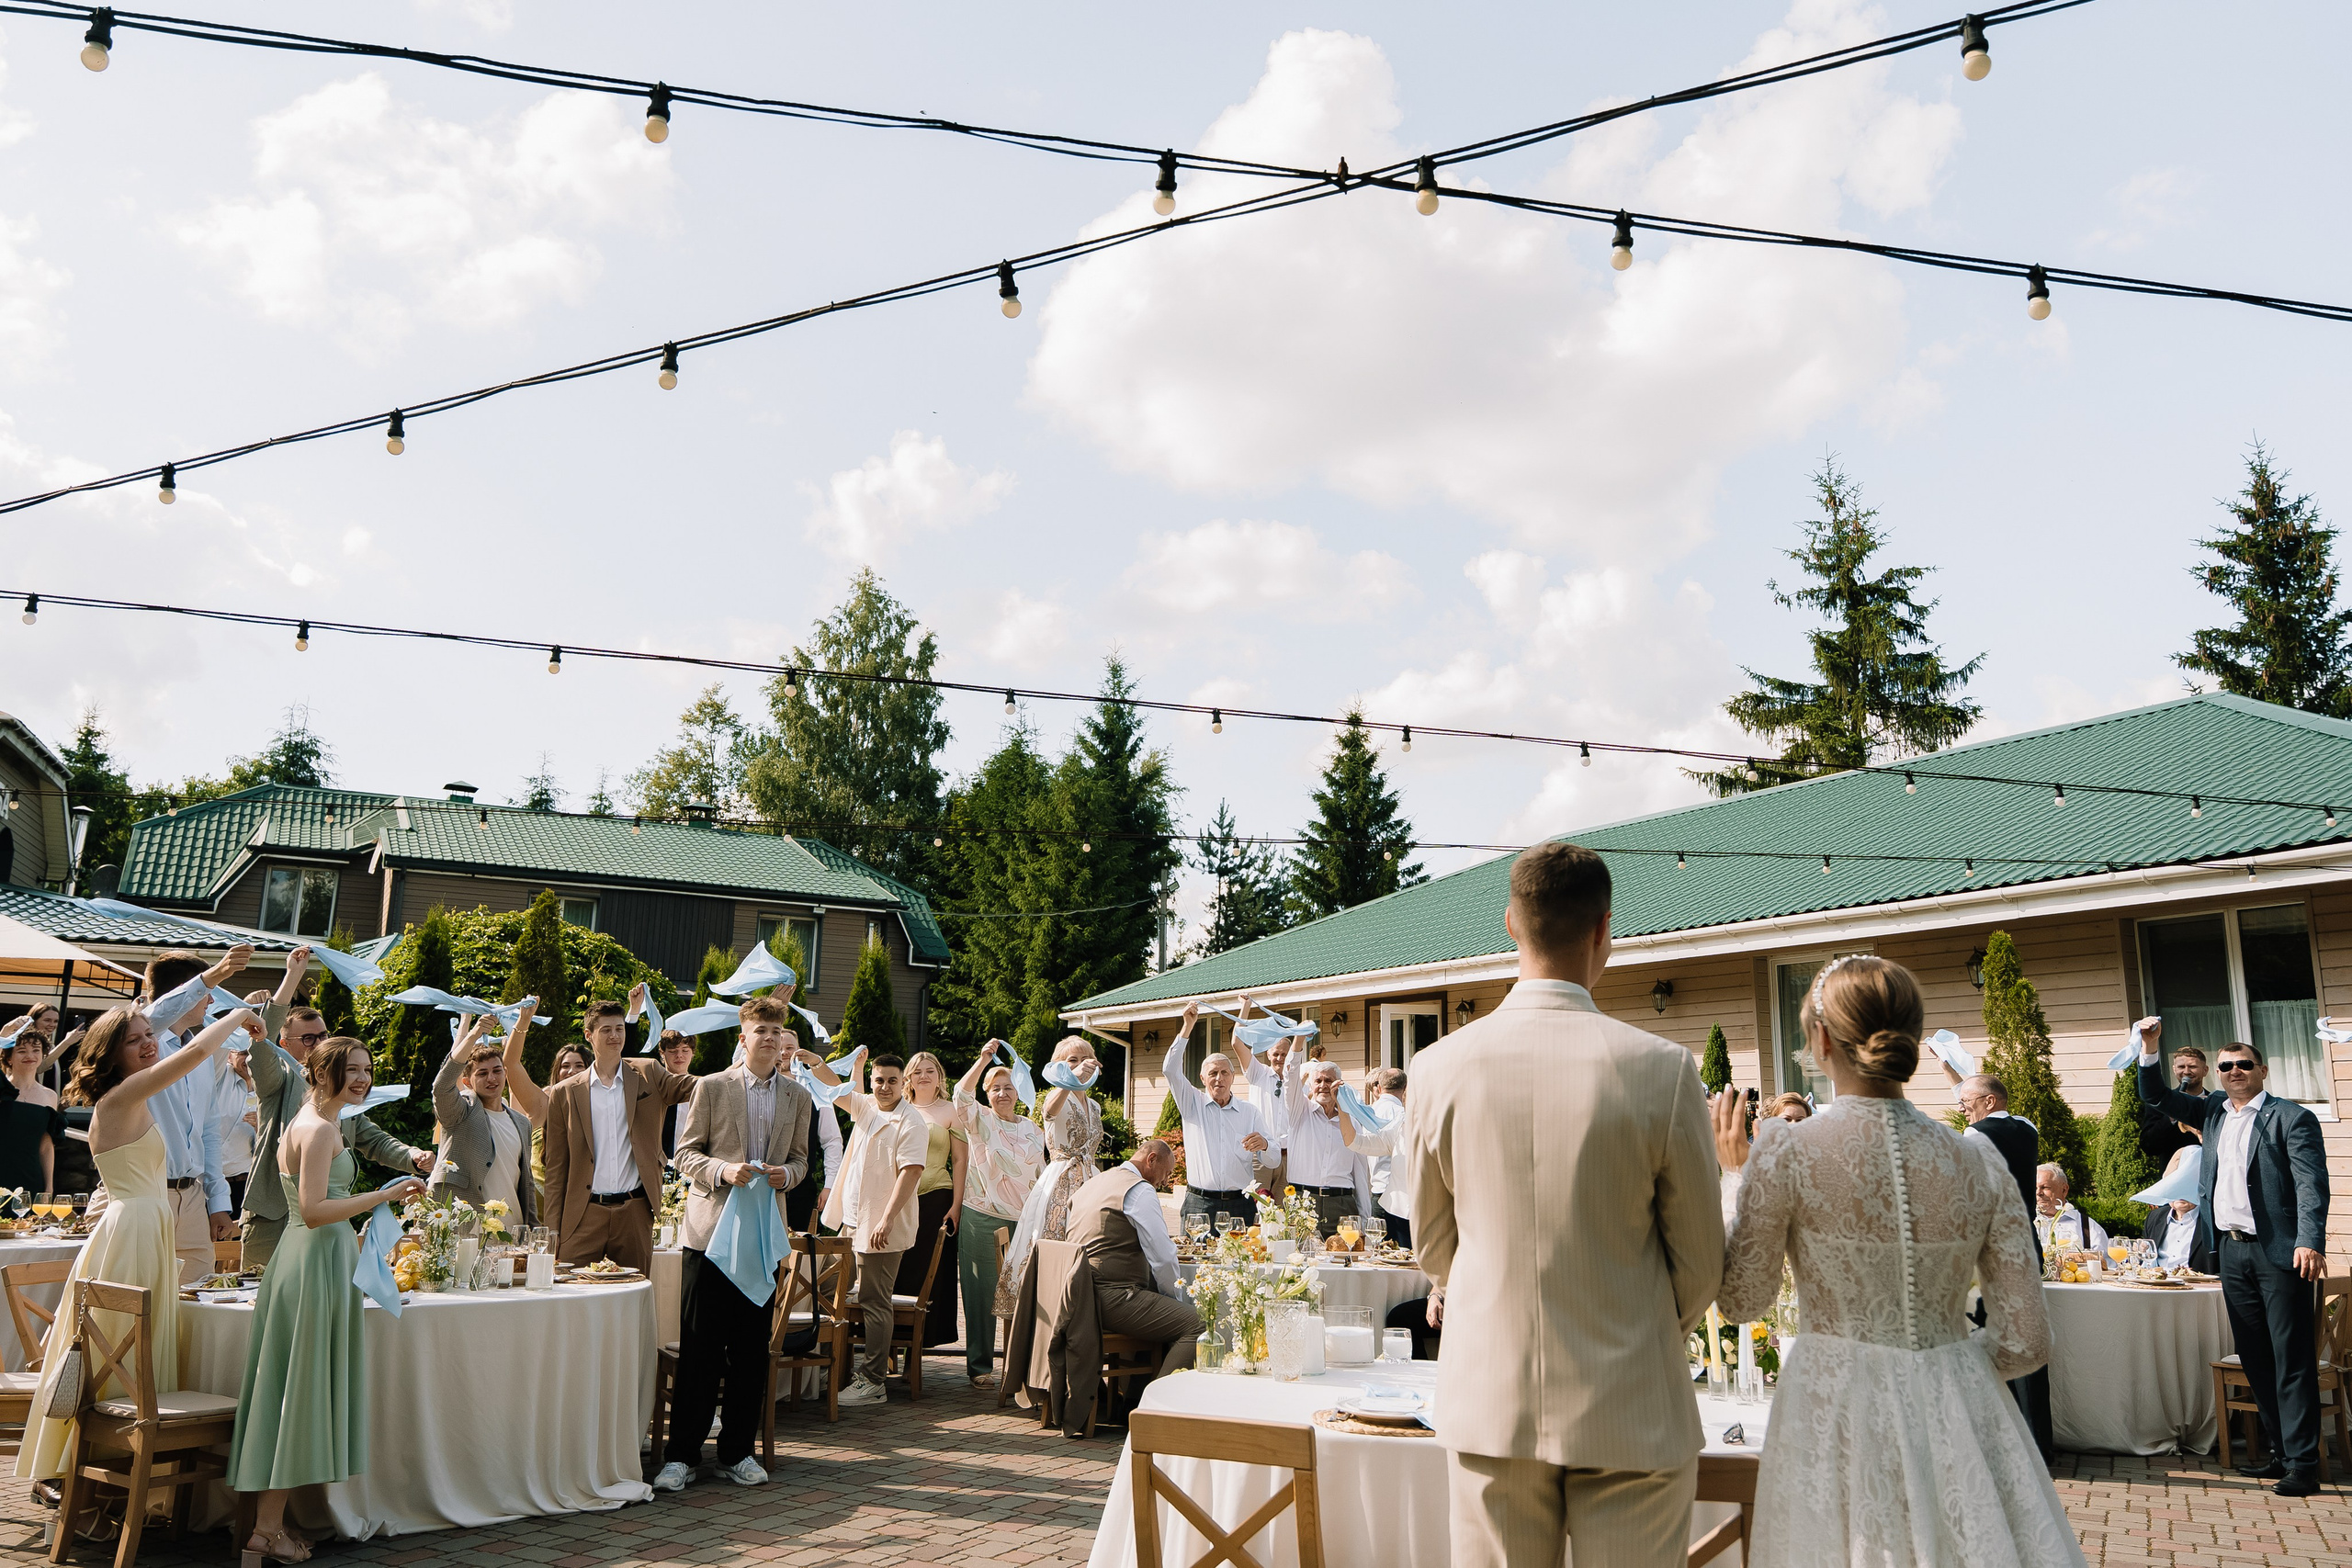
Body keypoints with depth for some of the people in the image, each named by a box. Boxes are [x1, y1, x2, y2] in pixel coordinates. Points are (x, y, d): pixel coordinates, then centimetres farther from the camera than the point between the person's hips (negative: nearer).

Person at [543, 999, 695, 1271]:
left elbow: (690, 1088, -6)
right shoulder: (565, 1093, 8)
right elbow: (556, 1167, 9)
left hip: (635, 1214, 0)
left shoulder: (648, 1075, 9)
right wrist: (553, 1229, 3)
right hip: (584, 1216, 0)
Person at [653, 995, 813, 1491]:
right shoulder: (711, 1088, 1)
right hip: (711, 1230, -3)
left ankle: (737, 1451, 18)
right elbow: (686, 1154, 1)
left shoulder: (798, 1098, 11)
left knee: (751, 1348, 7)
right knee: (699, 1348, -1)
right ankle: (682, 1454, 8)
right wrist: (723, 1171, -17)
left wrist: (786, 1174, -6)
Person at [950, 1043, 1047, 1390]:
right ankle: (980, 1367, 9)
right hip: (981, 1218, -3)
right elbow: (961, 1095, -18)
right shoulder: (980, 1120, 3)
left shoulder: (1033, 1130, 14)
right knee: (981, 1293, 0)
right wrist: (984, 1059, -22)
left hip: (1023, 1220, 3)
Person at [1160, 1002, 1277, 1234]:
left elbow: (1273, 1161, 9)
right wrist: (1187, 1026, -6)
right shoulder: (1193, 1104, 11)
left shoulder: (1250, 1112, 12)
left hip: (1240, 1204, 1)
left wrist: (1264, 1145, -15)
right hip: (1199, 1203, -1)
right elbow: (1170, 1070, -3)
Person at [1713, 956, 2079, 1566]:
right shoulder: (1979, 1160, -6)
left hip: (1837, 1419, -2)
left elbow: (1742, 1299, -2)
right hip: (1962, 1418, 3)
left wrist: (1736, 1173, 7)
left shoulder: (1785, 1149, -15)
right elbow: (2024, 1342, -1)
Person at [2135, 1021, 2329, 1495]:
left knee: (2292, 1358, -3)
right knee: (2255, 1358, 10)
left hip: (2278, 1251, -6)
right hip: (2231, 1251, 6)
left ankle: (2303, 1464, 0)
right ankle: (2280, 1453, 18)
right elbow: (2156, 1097, 18)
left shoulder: (2291, 1117, -4)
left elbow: (2311, 1184, -11)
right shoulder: (2213, 1111, 14)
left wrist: (2310, 1241, -22)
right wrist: (2149, 1048, 4)